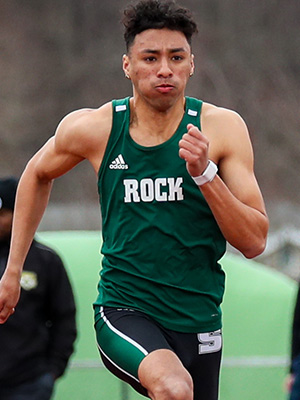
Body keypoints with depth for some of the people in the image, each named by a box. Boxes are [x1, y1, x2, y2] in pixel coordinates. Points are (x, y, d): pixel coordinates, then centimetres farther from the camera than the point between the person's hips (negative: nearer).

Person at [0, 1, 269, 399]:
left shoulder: (222, 128, -5)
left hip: (199, 321, 3)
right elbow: (38, 174, 18)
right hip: (123, 311, -2)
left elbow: (254, 242, -8)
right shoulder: (91, 129, -4)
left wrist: (205, 174, -22)